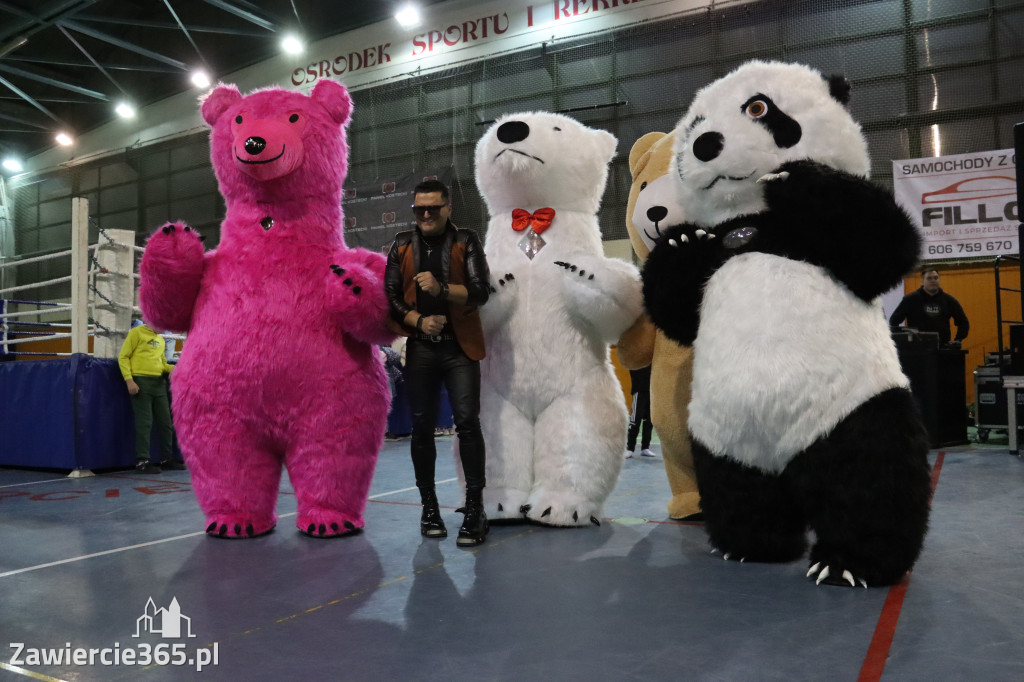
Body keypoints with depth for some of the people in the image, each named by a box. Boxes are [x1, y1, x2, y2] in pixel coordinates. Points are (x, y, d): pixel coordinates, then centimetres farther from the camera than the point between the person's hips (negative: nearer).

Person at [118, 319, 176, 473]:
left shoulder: (160, 339, 21)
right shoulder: (136, 332, 0)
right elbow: (123, 357, -5)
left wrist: (173, 369, 3)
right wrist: (129, 380, -15)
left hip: (159, 383, 7)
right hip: (141, 382, -7)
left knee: (165, 421, 7)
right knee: (144, 423, -9)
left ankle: (166, 458, 16)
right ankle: (142, 461, -5)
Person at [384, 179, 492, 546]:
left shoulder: (466, 241, 1)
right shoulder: (402, 245, 8)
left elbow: (481, 292, -7)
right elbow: (390, 297, 4)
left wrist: (441, 288, -20)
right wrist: (419, 321, -11)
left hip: (460, 347, -2)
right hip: (419, 347, 3)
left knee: (467, 422, -11)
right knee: (422, 427, 8)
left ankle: (474, 508, -3)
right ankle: (429, 506, 21)